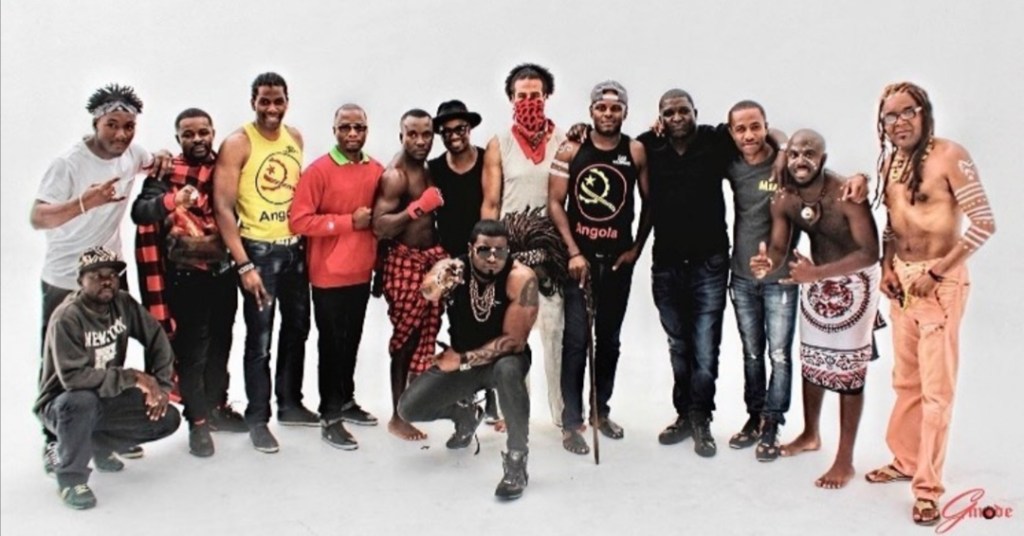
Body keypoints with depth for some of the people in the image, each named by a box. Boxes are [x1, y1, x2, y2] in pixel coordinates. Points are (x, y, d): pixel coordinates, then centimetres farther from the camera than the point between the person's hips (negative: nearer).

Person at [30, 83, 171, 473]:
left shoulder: (132, 153, -3)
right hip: (65, 280, -5)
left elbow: (153, 165, 22)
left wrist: (162, 161, -3)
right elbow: (37, 218, -26)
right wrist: (85, 201, -43)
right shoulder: (69, 163, -21)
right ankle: (55, 440, 21)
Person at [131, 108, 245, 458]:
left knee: (220, 344, 14)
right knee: (192, 349, -1)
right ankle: (198, 422, 10)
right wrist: (173, 200, -39)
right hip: (186, 276, -4)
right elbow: (140, 211, -21)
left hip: (223, 270, 4)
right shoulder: (166, 174, -7)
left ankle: (217, 407, 29)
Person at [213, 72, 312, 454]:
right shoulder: (237, 144, -12)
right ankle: (257, 417, 12)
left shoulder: (295, 138, 6)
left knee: (297, 327, 16)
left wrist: (309, 236, 9)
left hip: (296, 247, 6)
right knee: (260, 338, -1)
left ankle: (290, 403, 31)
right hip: (259, 250, -6)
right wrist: (243, 265, -20)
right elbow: (223, 208, -16)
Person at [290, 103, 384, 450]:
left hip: (361, 274, 5)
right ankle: (329, 417, 12)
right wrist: (349, 221, -19)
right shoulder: (318, 171, -11)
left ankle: (347, 401, 31)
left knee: (352, 341, 15)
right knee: (332, 344, 3)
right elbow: (299, 221, -17)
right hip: (329, 276, -5)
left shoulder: (377, 171, 4)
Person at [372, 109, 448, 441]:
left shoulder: (427, 170, 13)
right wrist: (417, 208, -29)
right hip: (405, 262, -8)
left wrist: (440, 253, 14)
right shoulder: (394, 176, -14)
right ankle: (398, 417, 6)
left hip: (430, 258, 8)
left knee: (427, 331, 11)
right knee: (406, 337, -3)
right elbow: (379, 227, -22)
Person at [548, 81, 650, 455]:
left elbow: (649, 203, 8)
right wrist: (574, 252, -11)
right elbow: (555, 203, -4)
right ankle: (571, 422, 4)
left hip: (618, 259, 2)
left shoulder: (636, 152, 1)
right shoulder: (571, 150, -3)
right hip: (579, 256, -2)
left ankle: (600, 411, 27)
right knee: (576, 339, -4)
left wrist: (637, 248, 1)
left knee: (609, 338, 12)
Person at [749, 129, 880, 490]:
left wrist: (818, 272, -42)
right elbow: (778, 248, -7)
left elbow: (870, 253, -31)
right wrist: (766, 265, -32)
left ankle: (845, 460, 8)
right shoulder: (783, 199, -11)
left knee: (847, 368, -2)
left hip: (853, 282, -6)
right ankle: (810, 435, 37)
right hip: (814, 279, 6)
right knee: (811, 360, 17)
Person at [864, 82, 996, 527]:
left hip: (940, 280, -7)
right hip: (901, 279, 7)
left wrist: (935, 272, -18)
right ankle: (906, 460, 31)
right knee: (906, 380, 16)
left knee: (936, 387, -3)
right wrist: (887, 266, 3)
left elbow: (984, 222, -17)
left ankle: (928, 487, 5)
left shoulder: (948, 156, -13)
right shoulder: (890, 161, 9)